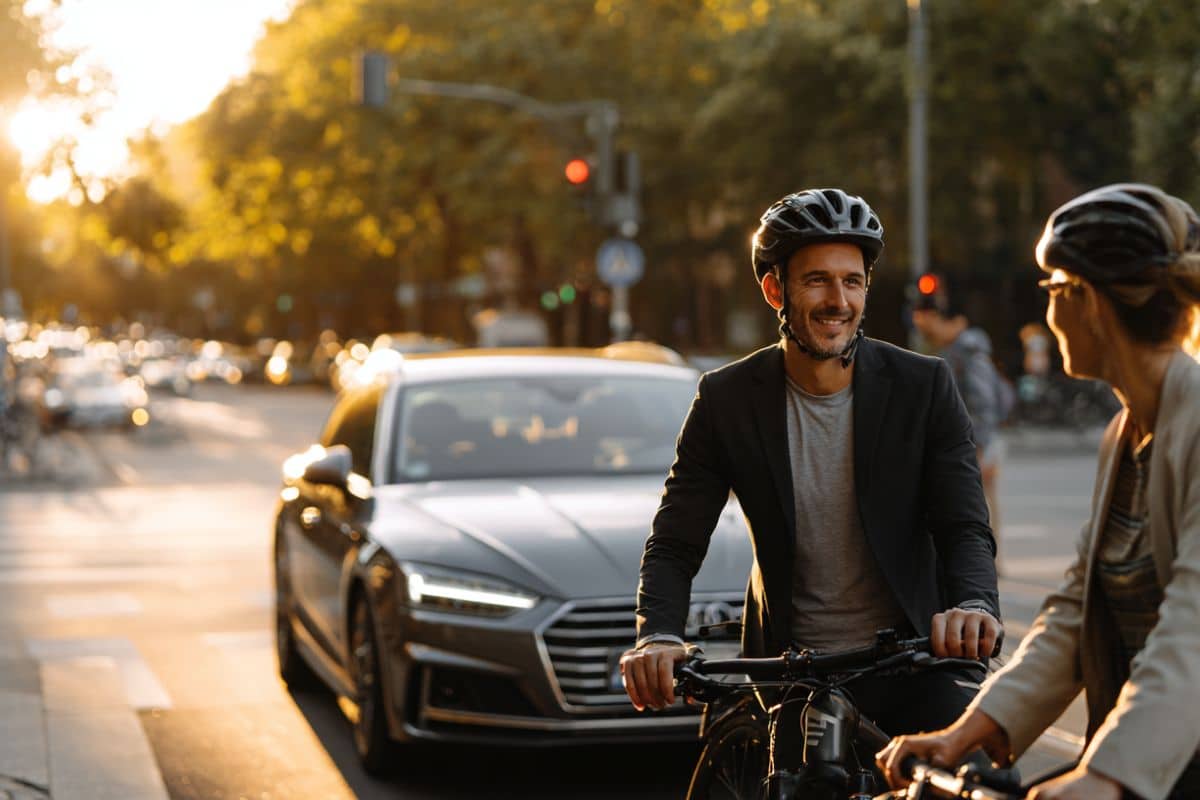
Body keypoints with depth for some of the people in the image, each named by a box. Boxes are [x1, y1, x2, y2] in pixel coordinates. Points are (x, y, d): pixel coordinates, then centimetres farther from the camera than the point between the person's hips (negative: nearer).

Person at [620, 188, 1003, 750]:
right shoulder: (726, 400, -2)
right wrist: (658, 637, -23)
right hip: (789, 671, 1)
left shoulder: (924, 387, -3)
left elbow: (965, 527, -8)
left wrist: (974, 606, -31)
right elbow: (673, 545, -2)